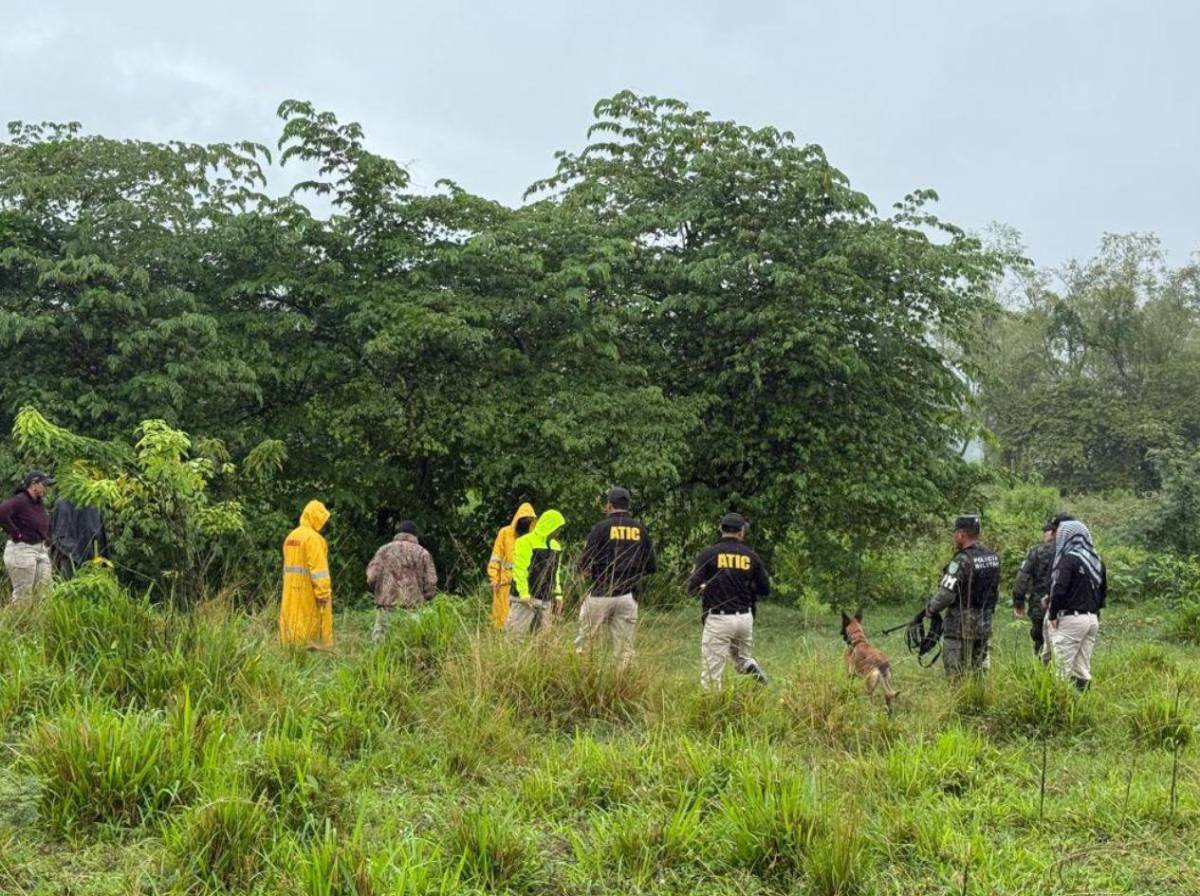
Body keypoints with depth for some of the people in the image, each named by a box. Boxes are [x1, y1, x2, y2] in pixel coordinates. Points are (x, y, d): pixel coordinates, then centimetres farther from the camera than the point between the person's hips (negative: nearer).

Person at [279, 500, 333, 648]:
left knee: (293, 624, 9)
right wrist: (323, 593, -19)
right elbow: (318, 568, -18)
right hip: (308, 590, -8)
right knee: (311, 628, -6)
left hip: (291, 592, 8)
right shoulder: (313, 538, -13)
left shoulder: (291, 536, 14)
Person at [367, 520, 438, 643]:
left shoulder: (384, 550, 7)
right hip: (413, 605, 0)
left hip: (387, 602, 0)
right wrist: (425, 600, 18)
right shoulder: (423, 553, 8)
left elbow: (372, 576, 0)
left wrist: (379, 592, 18)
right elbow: (431, 582, 3)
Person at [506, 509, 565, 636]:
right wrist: (524, 594, -19)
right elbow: (519, 569, -15)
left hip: (545, 601, 8)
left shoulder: (555, 545, 15)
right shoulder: (526, 542, -10)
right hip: (525, 599, -7)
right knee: (517, 633, -10)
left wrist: (558, 594, 14)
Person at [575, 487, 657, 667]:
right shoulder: (640, 530, 7)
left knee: (584, 643, 3)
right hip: (629, 596, 3)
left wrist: (586, 572, 13)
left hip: (601, 593, -3)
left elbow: (584, 563, -9)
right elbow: (652, 567, 8)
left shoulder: (602, 527, -5)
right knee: (625, 649, 6)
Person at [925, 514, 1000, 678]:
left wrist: (930, 609, -4)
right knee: (979, 667, 14)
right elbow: (995, 591, 12)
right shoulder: (993, 557, 4)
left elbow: (946, 594, -20)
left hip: (961, 623, -7)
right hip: (985, 623, 7)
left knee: (955, 671, -1)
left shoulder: (962, 560, -19)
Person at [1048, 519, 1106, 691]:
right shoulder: (1097, 561, 12)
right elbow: (1103, 590, 18)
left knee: (1063, 668, -7)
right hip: (1093, 619, 8)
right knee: (1083, 669, 10)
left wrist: (1053, 614, -7)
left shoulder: (1069, 559, -11)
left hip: (1071, 619, -8)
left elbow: (1059, 590, -16)